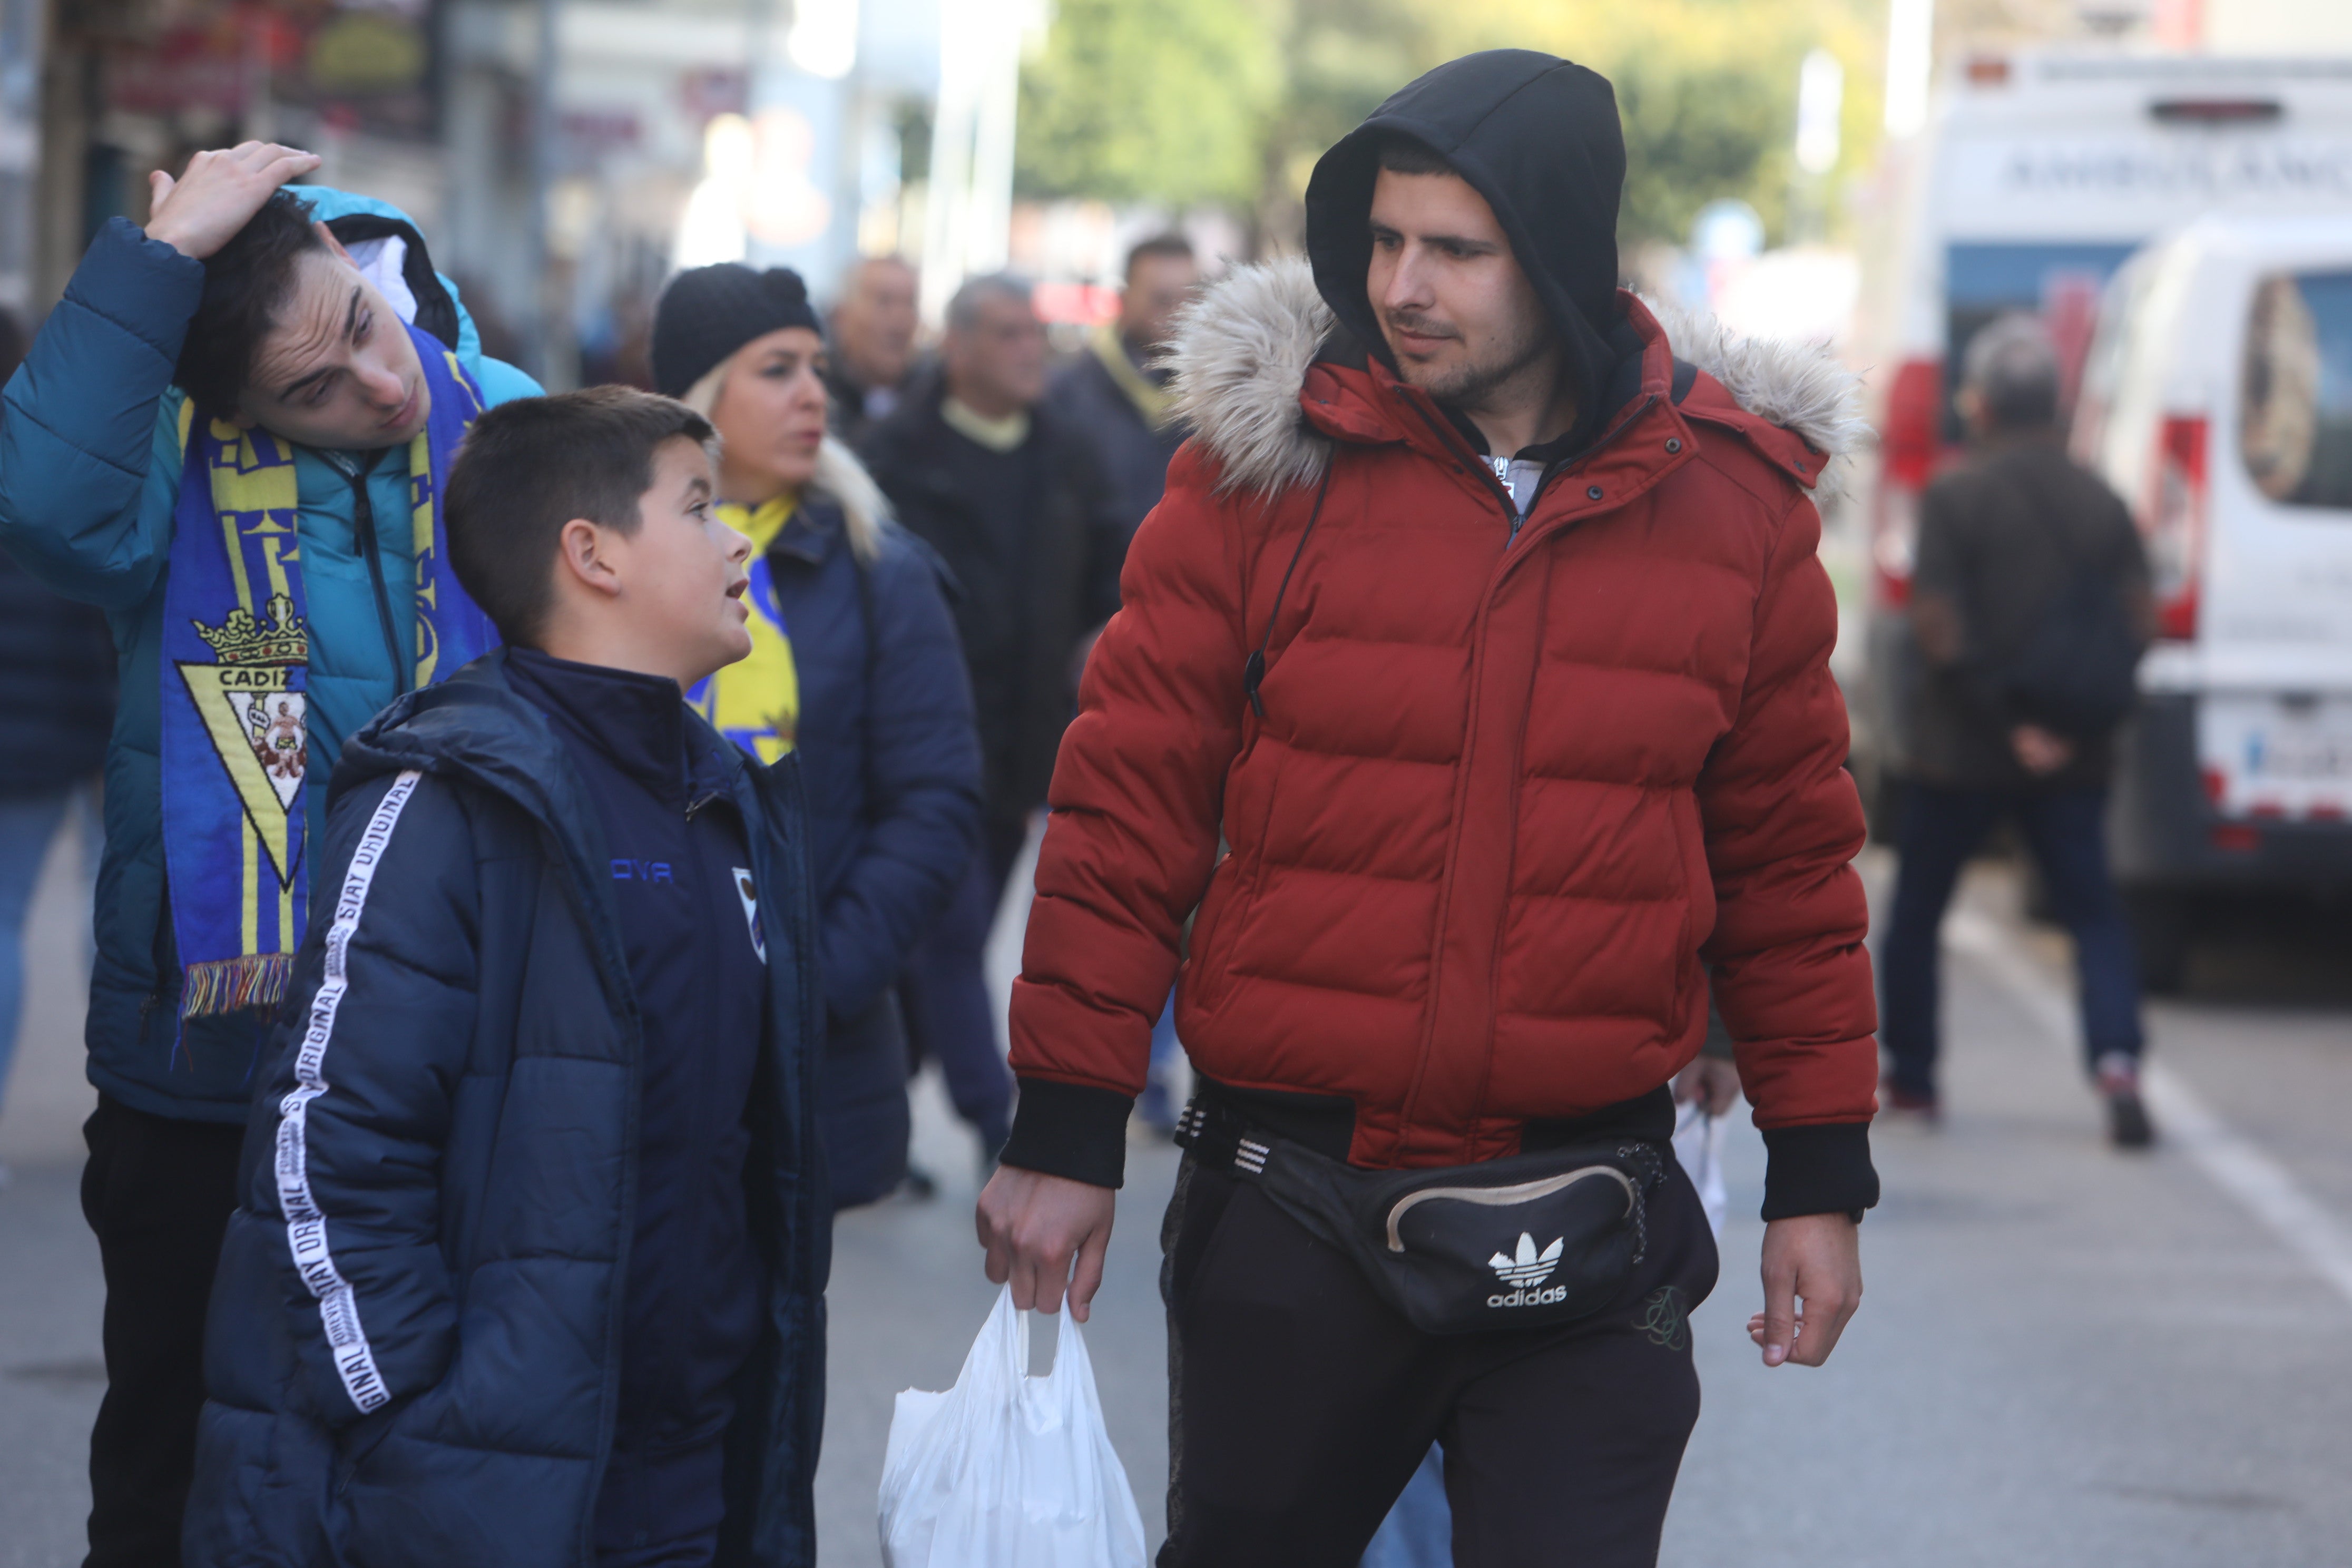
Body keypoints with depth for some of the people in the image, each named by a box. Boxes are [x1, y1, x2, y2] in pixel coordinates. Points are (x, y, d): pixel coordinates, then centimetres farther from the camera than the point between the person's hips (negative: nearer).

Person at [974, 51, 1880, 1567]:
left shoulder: (1734, 501, 1)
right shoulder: (1264, 461, -4)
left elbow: (1788, 859, 8)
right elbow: (1131, 807, -1)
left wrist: (1821, 1173, 8)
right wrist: (1065, 1132, -2)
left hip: (1587, 1246, 0)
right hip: (1288, 1202, 0)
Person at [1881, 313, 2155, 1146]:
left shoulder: (1955, 499, -9)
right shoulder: (2100, 501, 3)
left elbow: (1939, 631, -16)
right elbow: (2140, 624, 0)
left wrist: (2007, 723, -12)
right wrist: (2084, 723, 2)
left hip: (1962, 752, -3)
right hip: (2075, 756, 3)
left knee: (1915, 911, 15)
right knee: (2093, 911, 6)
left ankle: (1910, 1076, 22)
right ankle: (2117, 1062, -16)